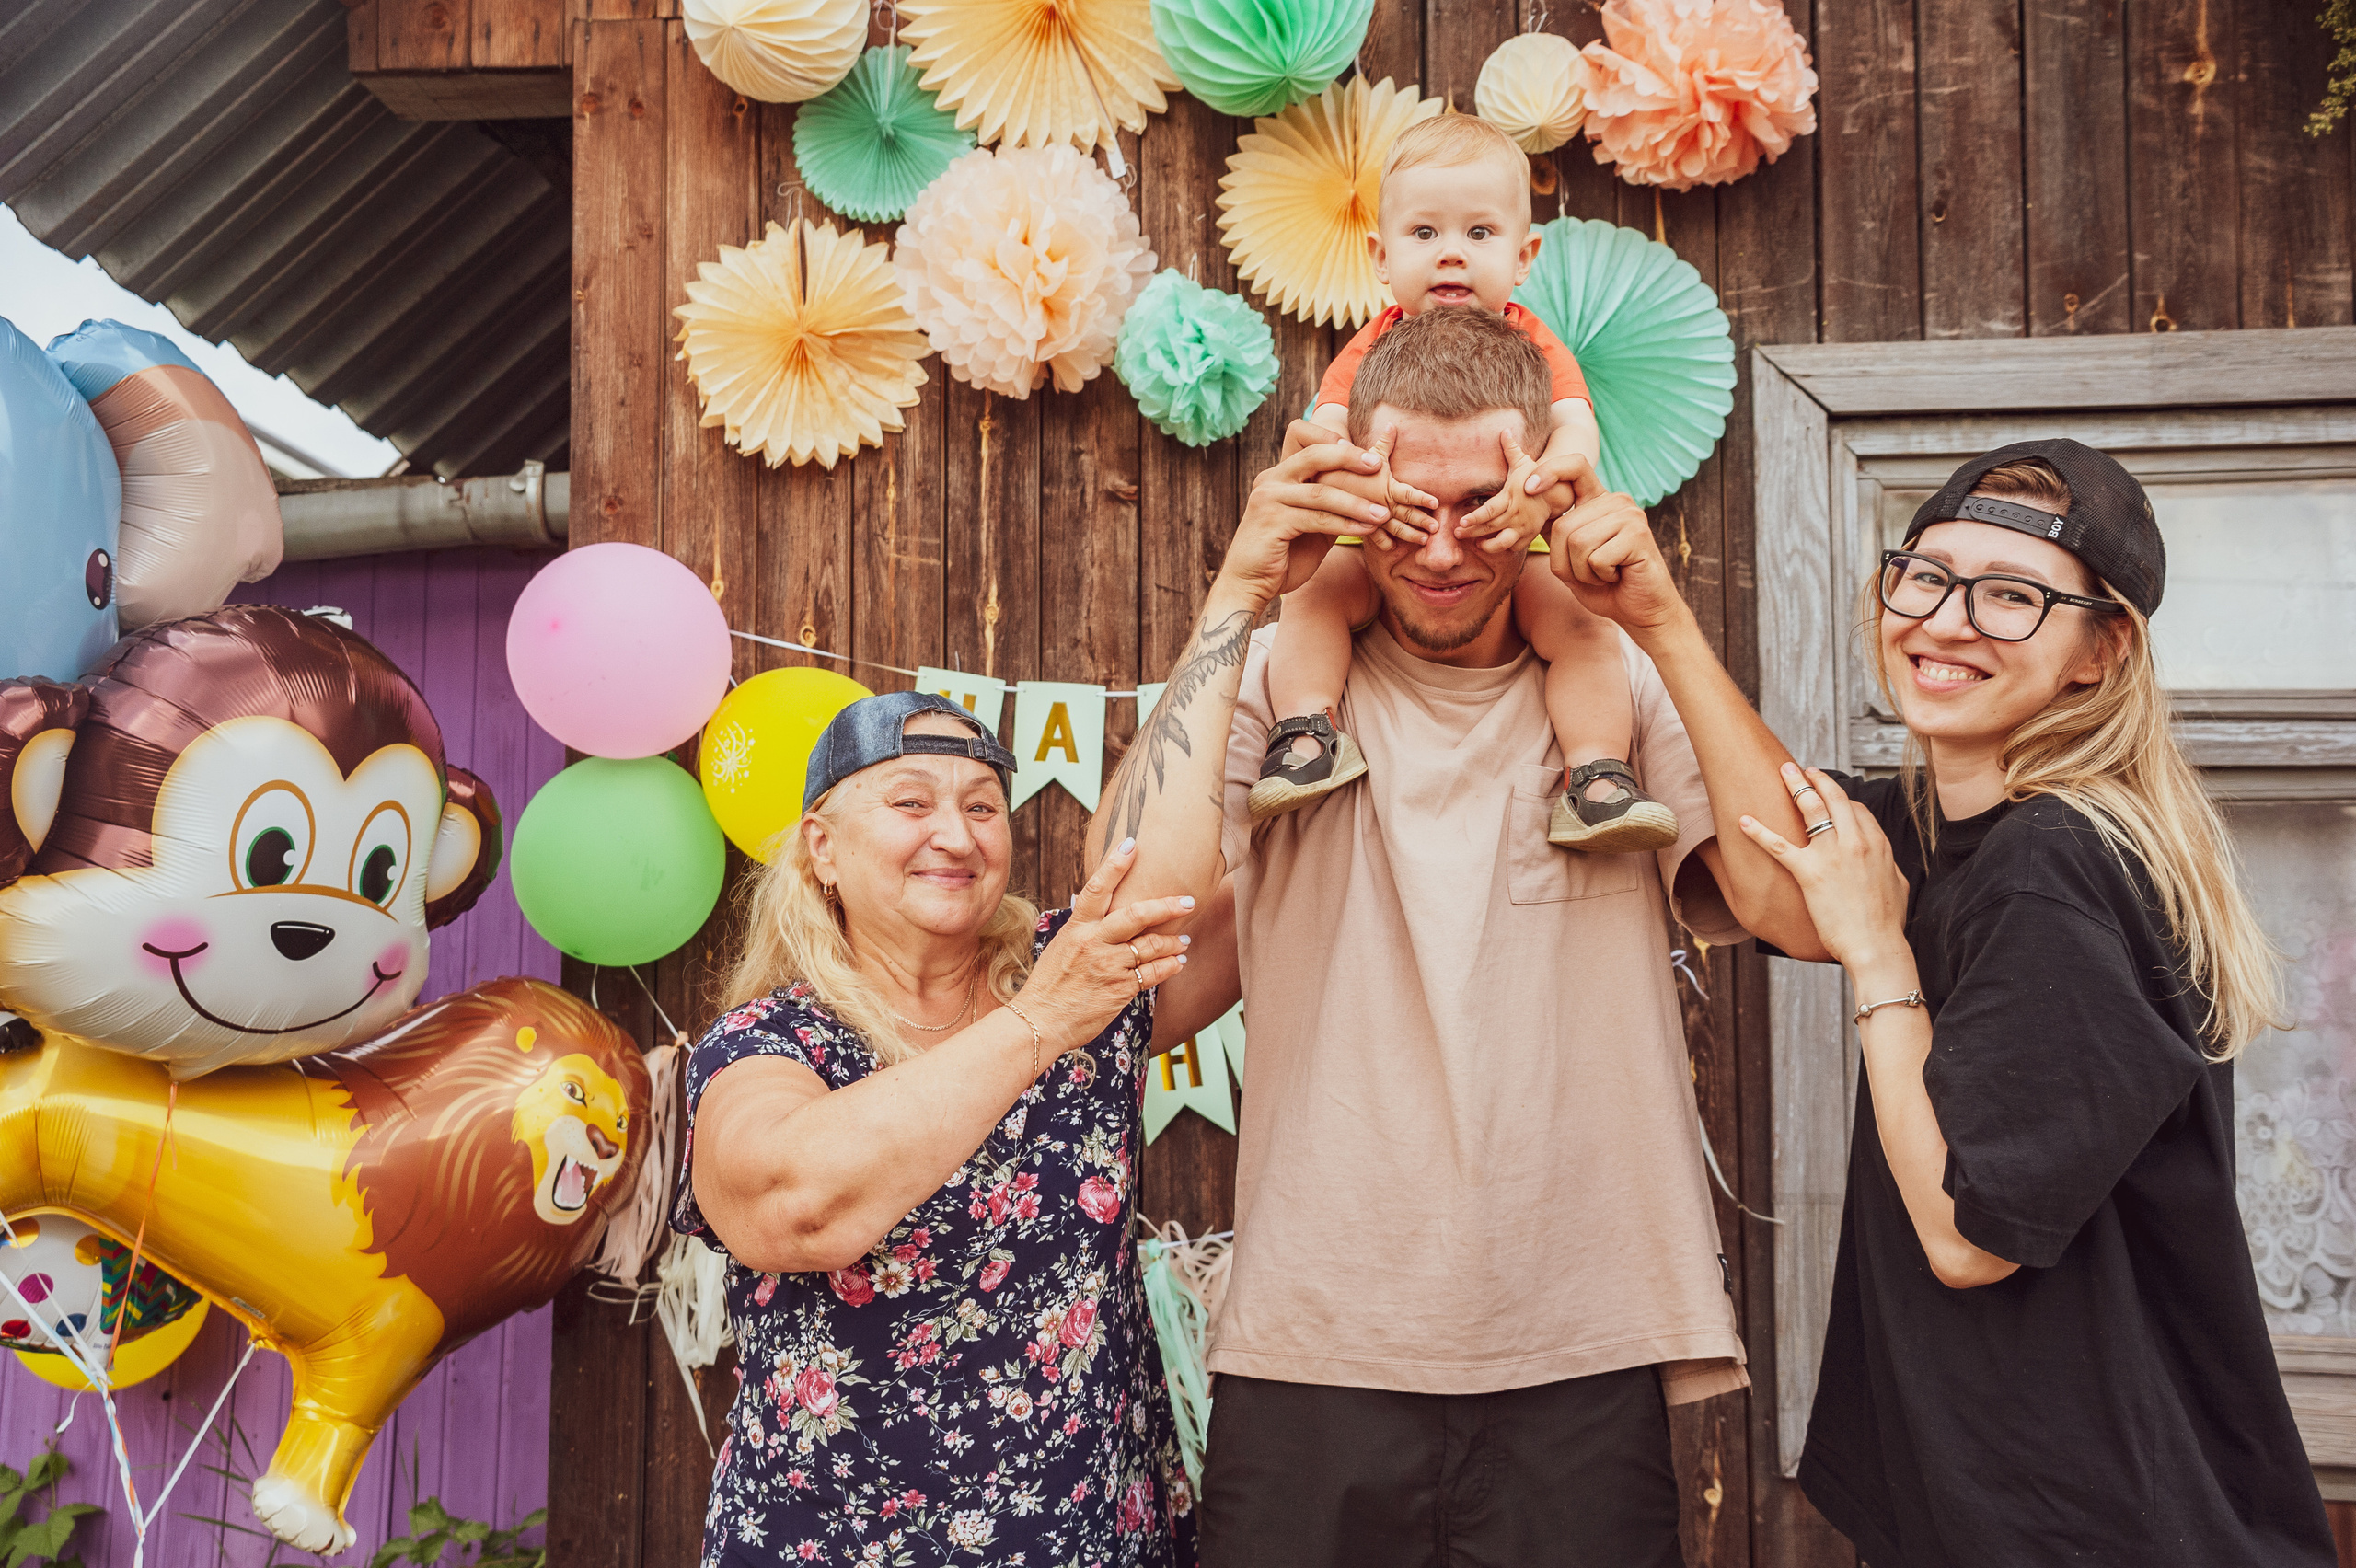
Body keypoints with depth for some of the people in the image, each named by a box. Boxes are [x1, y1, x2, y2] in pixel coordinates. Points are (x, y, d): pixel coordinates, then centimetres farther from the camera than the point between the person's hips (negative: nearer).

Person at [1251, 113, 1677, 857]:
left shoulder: (1532, 345, -3)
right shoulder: (1374, 348, -2)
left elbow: (1576, 430, -20)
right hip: (1384, 554, 1)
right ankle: (1307, 732, -19)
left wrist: (1538, 491, -44)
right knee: (1313, 588, -24)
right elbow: (1324, 432, -18)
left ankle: (1596, 776, -18)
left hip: (1514, 558, 0)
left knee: (1583, 622, -24)